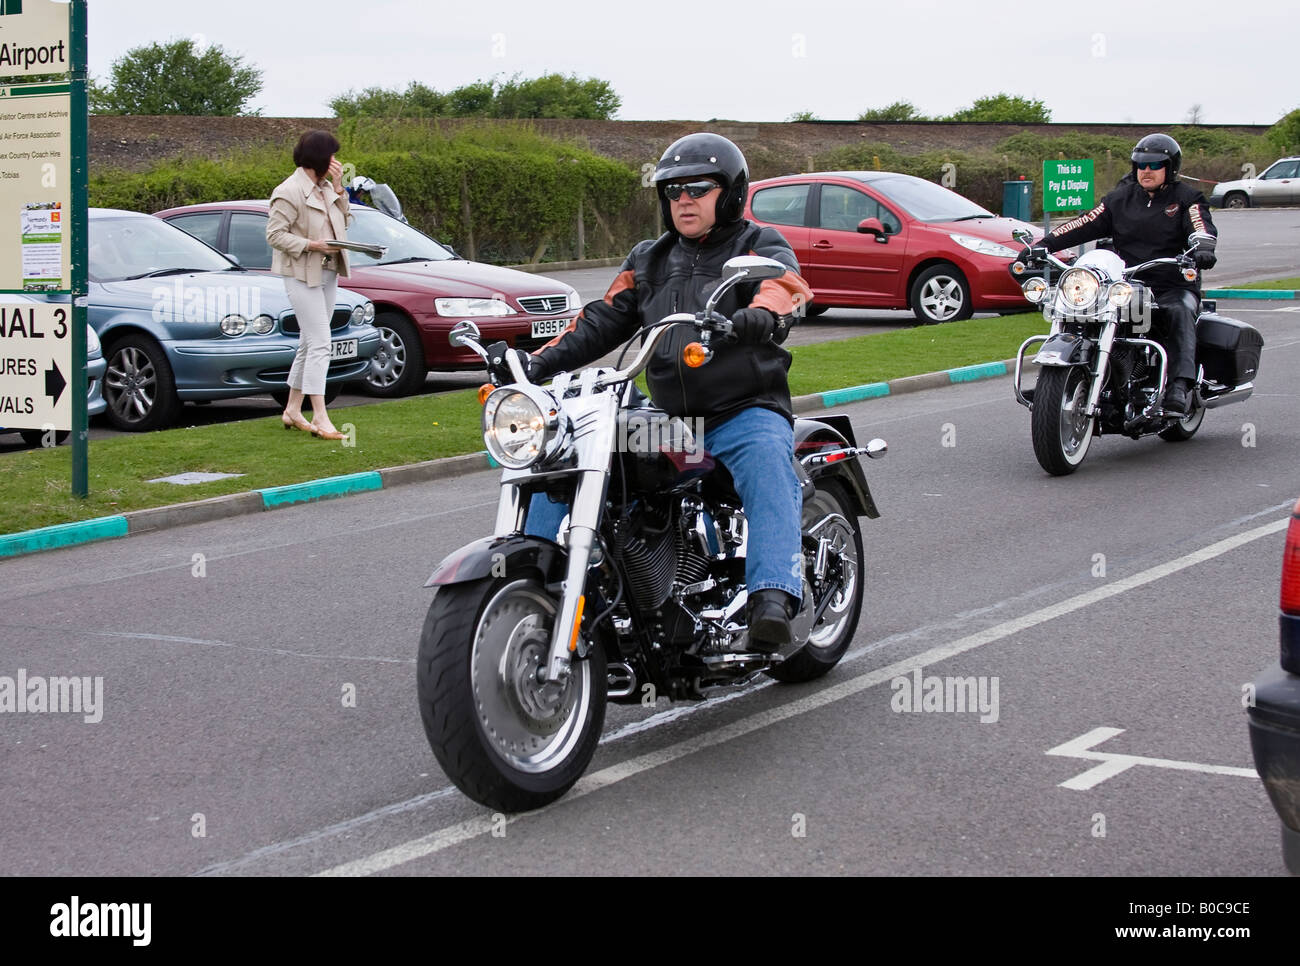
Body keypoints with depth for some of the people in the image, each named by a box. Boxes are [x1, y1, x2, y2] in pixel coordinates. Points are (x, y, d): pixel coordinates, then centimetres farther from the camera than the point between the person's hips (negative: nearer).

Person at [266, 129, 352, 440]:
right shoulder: (289, 191, -13)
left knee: (310, 343, 13)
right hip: (302, 274, -9)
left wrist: (338, 187, 3)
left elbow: (343, 222, 12)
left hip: (328, 272, 9)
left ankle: (293, 410, 21)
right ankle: (320, 417, -14)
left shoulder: (325, 187, 12)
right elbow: (274, 234, -15)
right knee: (319, 343, -14)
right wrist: (312, 245, -21)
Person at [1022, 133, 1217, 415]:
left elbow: (1203, 228, -12)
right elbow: (1084, 225, 9)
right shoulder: (1121, 198, 16)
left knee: (1179, 313, -35)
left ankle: (1179, 387, -48)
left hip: (1173, 286, -3)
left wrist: (1202, 250, -36)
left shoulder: (1186, 198, 6)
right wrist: (1042, 244, -4)